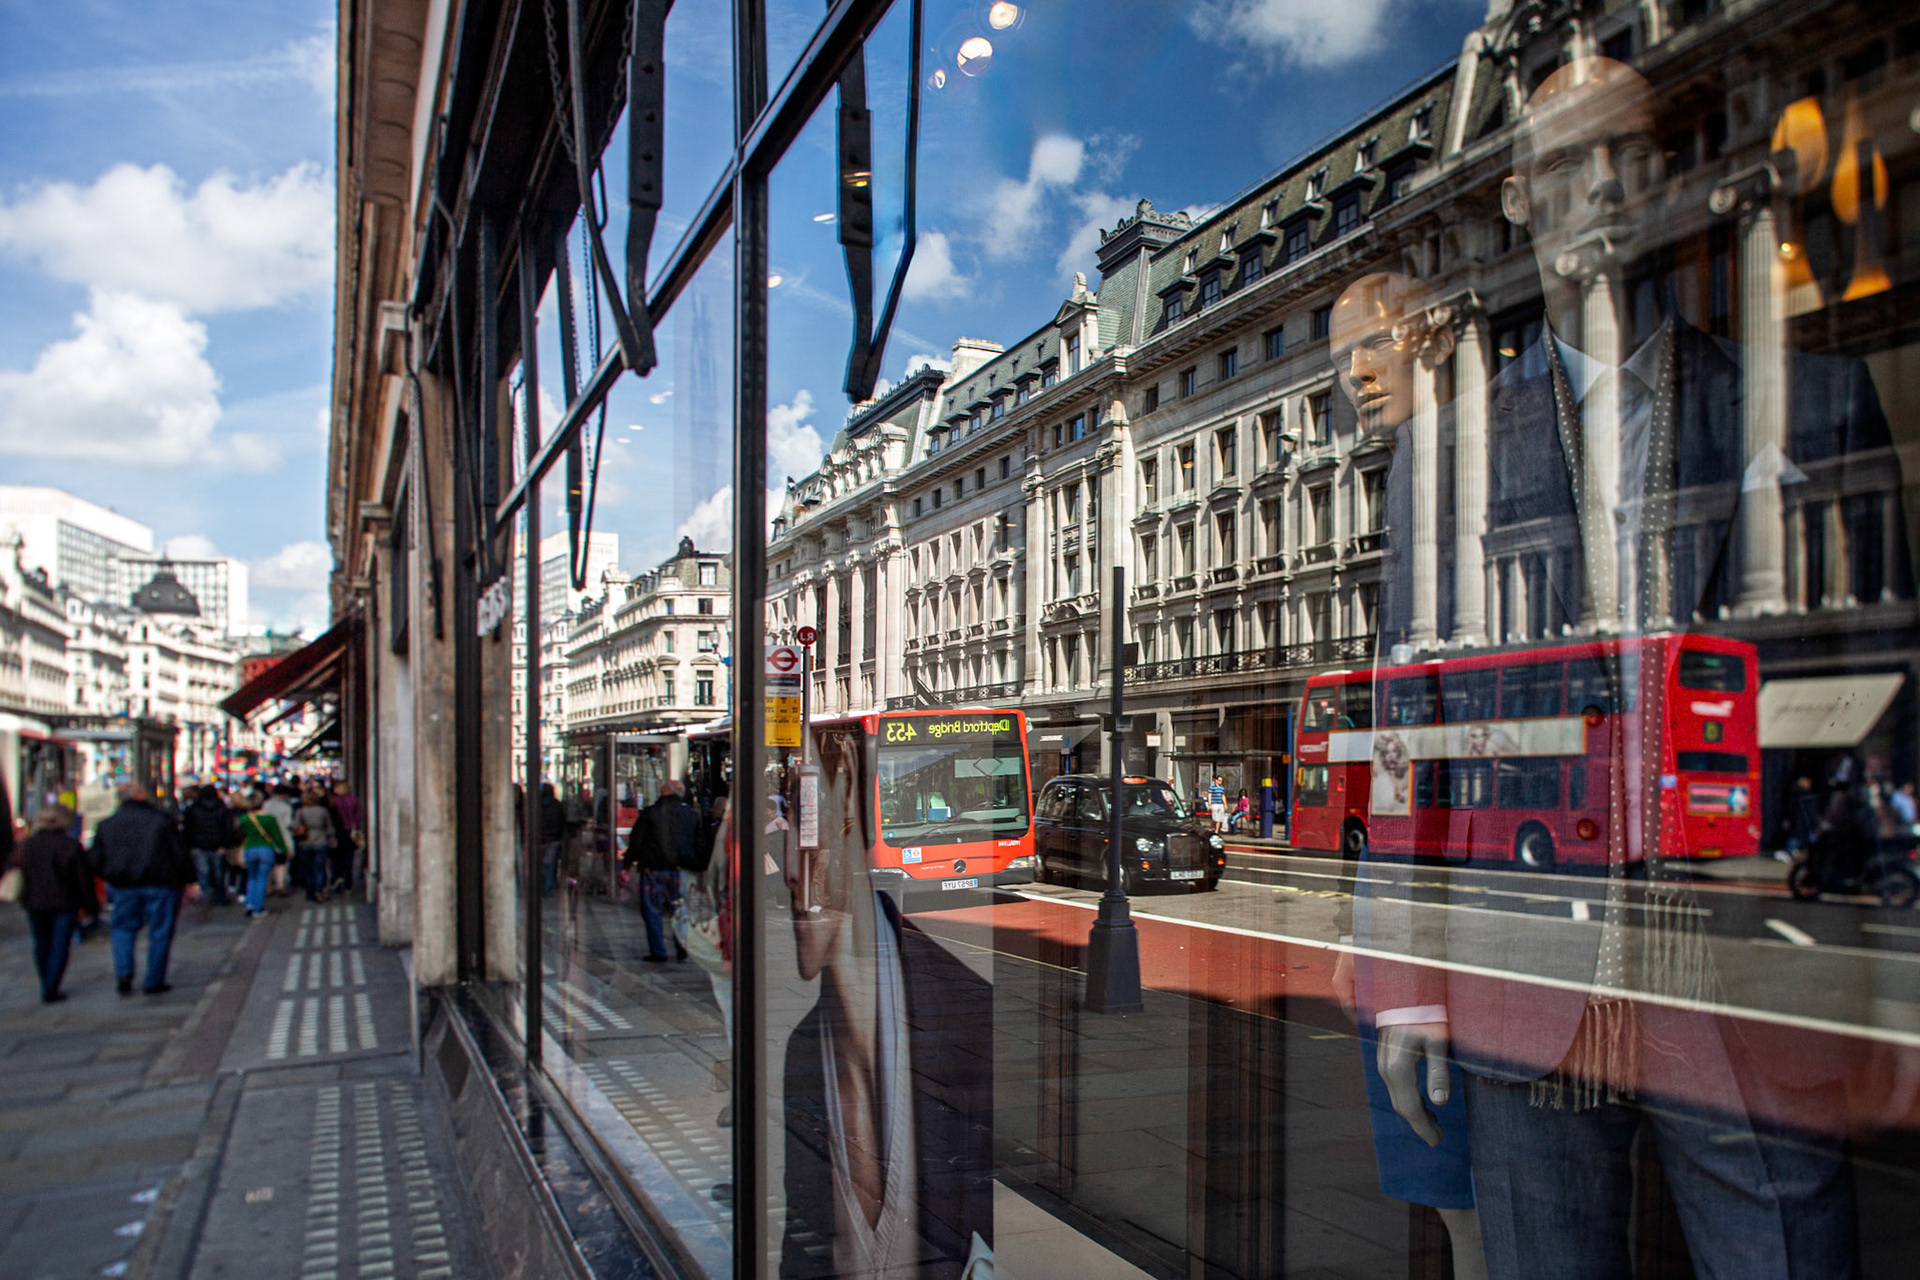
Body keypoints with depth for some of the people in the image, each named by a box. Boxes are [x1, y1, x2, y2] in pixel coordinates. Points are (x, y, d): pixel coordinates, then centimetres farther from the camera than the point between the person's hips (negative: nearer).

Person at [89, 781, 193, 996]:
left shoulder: (106, 825, 7)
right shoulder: (161, 820, -5)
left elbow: (94, 861, 9)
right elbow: (180, 853, -6)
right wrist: (187, 881, 3)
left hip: (124, 887, 3)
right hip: (160, 884, -3)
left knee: (123, 928, 18)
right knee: (159, 932, 5)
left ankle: (123, 973, -1)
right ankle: (154, 982, 8)